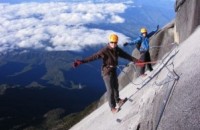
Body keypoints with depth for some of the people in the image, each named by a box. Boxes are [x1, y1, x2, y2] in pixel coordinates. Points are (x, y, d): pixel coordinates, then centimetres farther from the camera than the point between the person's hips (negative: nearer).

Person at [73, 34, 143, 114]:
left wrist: (136, 60, 7)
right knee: (110, 90, 0)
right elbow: (93, 57, -32)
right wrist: (81, 61, -42)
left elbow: (126, 55, 6)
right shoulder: (104, 51, -26)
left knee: (115, 86, 25)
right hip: (107, 72, -7)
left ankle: (118, 100, 49)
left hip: (114, 70, 7)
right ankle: (112, 107, 17)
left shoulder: (117, 50, -5)